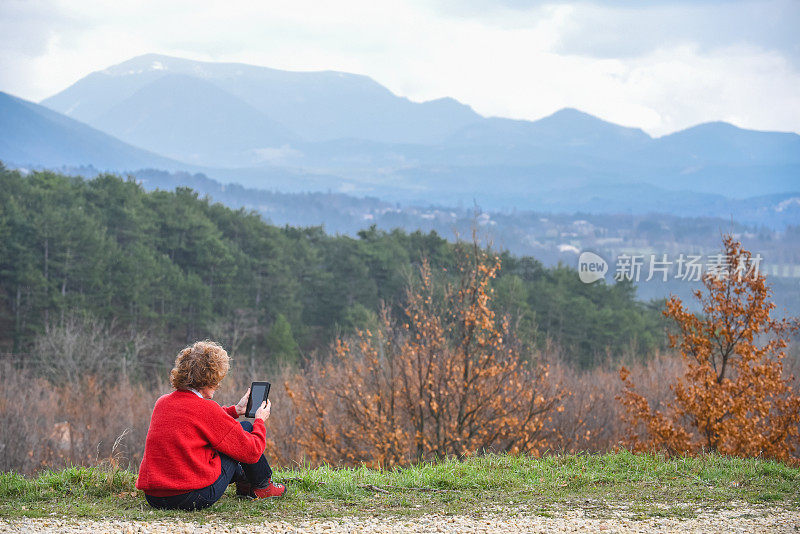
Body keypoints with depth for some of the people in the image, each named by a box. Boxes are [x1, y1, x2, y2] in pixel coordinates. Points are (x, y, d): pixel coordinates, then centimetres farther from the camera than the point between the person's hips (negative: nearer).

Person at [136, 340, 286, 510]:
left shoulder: (162, 403, 9)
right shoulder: (206, 408, -12)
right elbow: (252, 452, -4)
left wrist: (235, 410, 32)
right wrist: (260, 420, 14)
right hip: (194, 499, -7)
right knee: (245, 428, 10)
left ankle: (243, 482, 45)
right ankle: (262, 486, 28)